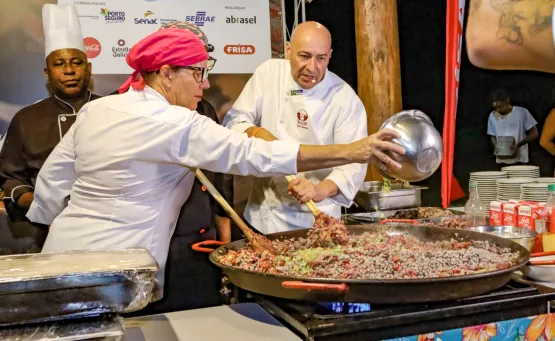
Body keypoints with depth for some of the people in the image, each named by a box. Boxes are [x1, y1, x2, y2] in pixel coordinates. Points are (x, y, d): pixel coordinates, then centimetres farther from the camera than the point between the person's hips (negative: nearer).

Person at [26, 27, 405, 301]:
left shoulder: (95, 110, 4)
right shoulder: (181, 126, -18)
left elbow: (52, 180, 10)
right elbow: (257, 155, -25)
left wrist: (54, 234, 26)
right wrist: (351, 152, -25)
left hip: (64, 251, 8)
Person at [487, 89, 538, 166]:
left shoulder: (522, 112, -7)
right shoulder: (492, 116, 3)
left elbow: (534, 133, -3)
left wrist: (518, 145, -17)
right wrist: (496, 147, -6)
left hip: (519, 160, -3)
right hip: (501, 161, 3)